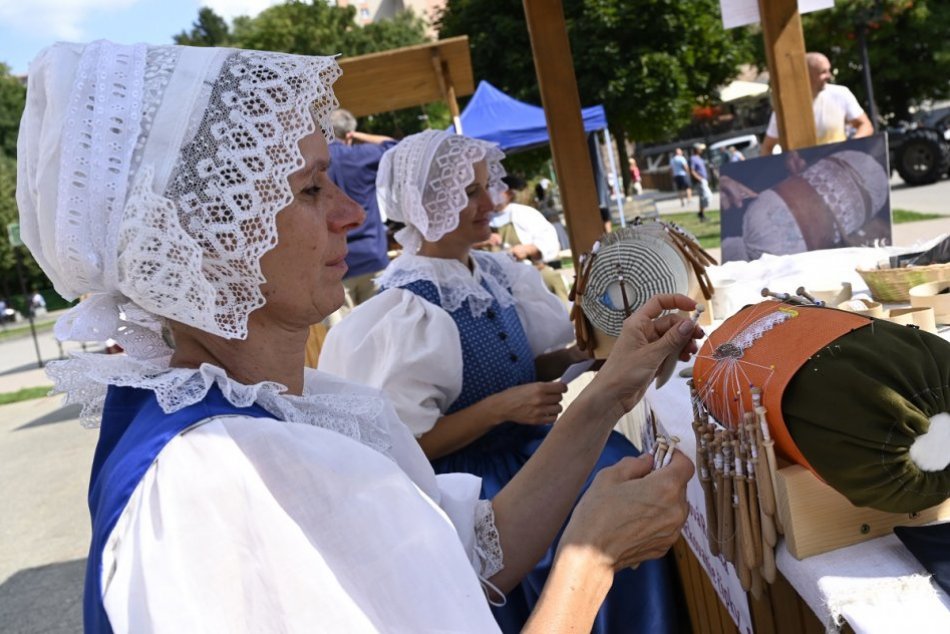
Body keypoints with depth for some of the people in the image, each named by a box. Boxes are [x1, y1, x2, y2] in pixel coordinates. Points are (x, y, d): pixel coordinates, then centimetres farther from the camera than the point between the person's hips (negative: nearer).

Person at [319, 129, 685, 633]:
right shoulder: (401, 311, -17)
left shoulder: (497, 272, 2)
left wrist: (592, 353, -4)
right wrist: (498, 408, -25)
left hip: (527, 446, 6)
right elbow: (405, 447, -17)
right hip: (466, 475, -6)